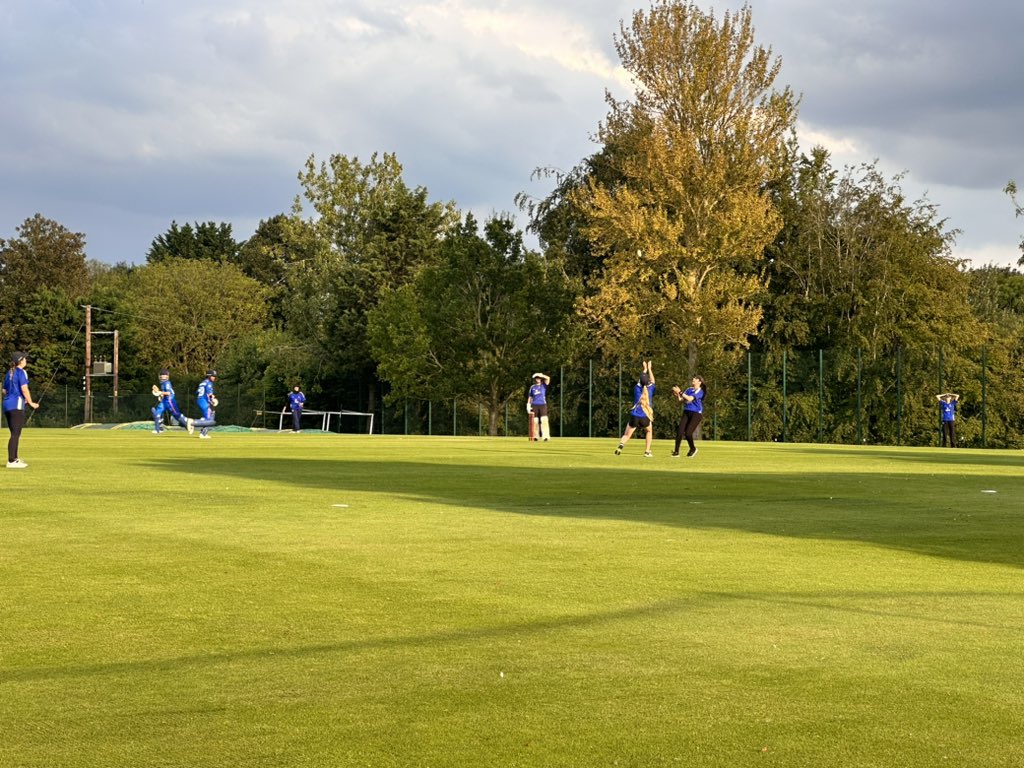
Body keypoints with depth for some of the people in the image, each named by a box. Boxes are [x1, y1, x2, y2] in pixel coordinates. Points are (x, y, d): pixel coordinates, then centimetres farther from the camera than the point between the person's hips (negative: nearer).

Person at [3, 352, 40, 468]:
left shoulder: (9, 372, 18)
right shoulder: (21, 372, -8)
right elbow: (24, 389, -17)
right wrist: (31, 403, -7)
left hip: (7, 405, 9)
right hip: (17, 406, -9)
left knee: (15, 434, 17)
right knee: (15, 434, -8)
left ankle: (15, 458, 24)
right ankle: (11, 461, -11)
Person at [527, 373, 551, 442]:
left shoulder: (543, 385, 7)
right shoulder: (532, 387, 13)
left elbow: (548, 378, -9)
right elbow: (530, 397, 15)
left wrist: (540, 375, 0)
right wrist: (528, 406, 7)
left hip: (543, 405, -2)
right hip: (534, 405, 2)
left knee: (544, 420, -15)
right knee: (535, 421, 3)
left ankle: (546, 436, -22)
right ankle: (536, 436, 11)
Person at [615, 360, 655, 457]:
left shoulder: (637, 388, 6)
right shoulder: (650, 389, 3)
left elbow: (641, 381, 28)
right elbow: (652, 381, 25)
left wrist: (645, 369, 40)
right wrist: (649, 369, 37)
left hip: (634, 416, 0)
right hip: (645, 417, 0)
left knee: (627, 434, 1)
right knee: (649, 431, 27)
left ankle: (621, 445, -33)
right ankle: (647, 451, 17)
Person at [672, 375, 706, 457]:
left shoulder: (700, 391, -8)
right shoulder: (689, 389, 13)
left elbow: (689, 399, -22)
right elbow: (681, 400, 11)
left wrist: (680, 392, -24)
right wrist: (676, 395, -8)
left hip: (696, 414, -6)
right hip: (686, 413, 6)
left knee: (688, 433, -14)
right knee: (679, 431, -10)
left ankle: (693, 449, 13)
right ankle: (676, 452, -2)